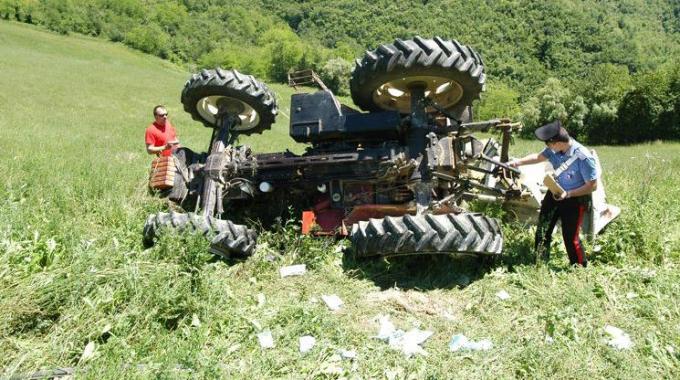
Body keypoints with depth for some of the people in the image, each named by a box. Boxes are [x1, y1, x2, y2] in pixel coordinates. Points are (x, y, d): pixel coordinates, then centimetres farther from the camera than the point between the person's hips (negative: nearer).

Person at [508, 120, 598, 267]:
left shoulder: (584, 158, -29)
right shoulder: (555, 150, -13)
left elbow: (592, 185, -22)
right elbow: (538, 157, 3)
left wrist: (568, 194, -26)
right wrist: (519, 162, -12)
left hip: (575, 198, -6)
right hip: (555, 192, 7)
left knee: (570, 237, -2)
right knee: (543, 228, 13)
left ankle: (581, 266, 20)